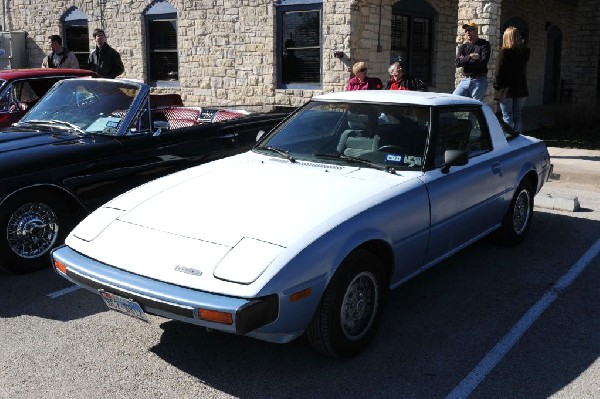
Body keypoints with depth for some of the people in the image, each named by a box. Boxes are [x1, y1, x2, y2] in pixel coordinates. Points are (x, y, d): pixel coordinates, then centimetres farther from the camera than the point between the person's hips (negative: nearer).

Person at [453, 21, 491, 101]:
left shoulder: (484, 44, 2)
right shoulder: (462, 47, 14)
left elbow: (483, 62, -13)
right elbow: (457, 63, -1)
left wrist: (464, 60, -6)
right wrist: (470, 56, -15)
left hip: (479, 81, -4)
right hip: (465, 80, 4)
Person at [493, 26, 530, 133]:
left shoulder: (504, 52, -14)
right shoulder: (524, 52, 2)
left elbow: (499, 73, -13)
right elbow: (524, 71, 10)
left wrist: (496, 85, -2)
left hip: (506, 90, -5)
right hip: (521, 89, 5)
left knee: (507, 118, 1)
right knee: (517, 117, 12)